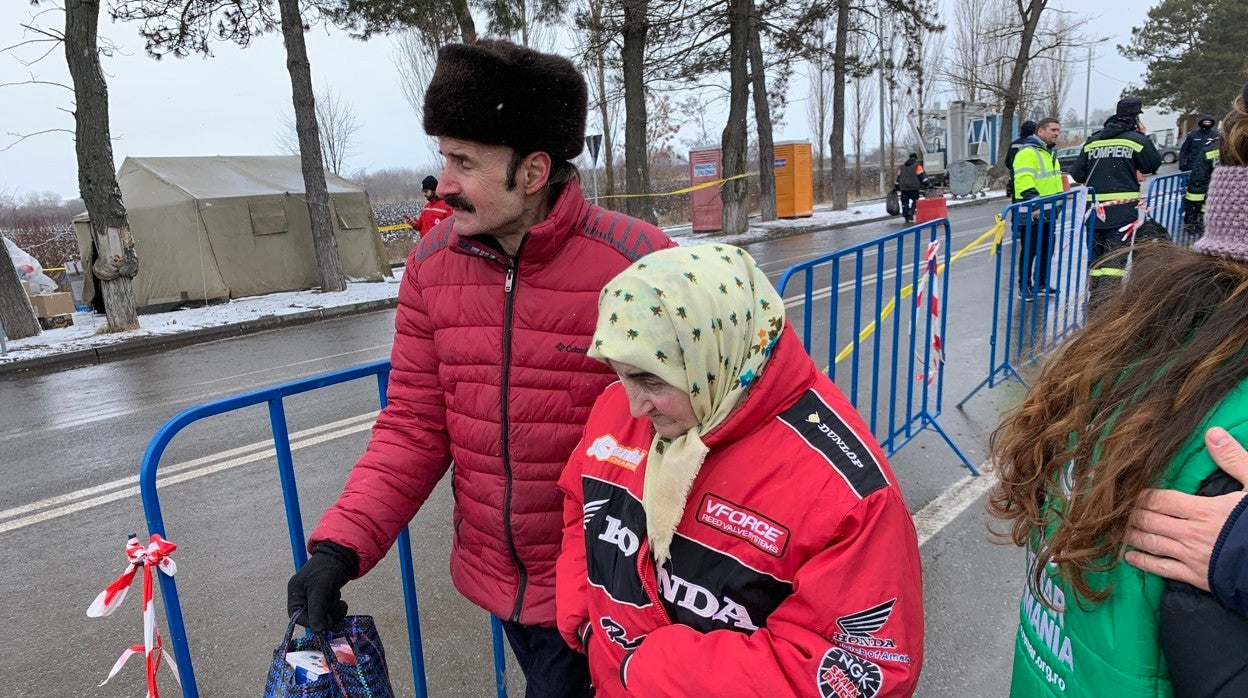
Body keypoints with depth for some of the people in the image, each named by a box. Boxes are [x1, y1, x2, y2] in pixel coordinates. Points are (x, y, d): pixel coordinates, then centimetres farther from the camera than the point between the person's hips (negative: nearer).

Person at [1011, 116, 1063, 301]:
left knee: (1047, 250, 14)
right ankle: (1024, 288, 6)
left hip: (1048, 212, 10)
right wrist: (1035, 205, -30)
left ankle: (1041, 285, 25)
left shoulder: (1048, 153, 19)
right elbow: (1024, 183, -25)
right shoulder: (1027, 152, -14)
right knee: (1029, 251, -3)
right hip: (1031, 213, -10)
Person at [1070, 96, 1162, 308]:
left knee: (1095, 253, 13)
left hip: (1095, 207, 4)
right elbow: (1153, 165, 8)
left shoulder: (1093, 140, 8)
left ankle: (1094, 299, 19)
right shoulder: (1136, 139, -4)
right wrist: (1144, 137, 14)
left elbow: (1077, 173, 7)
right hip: (1123, 207, -4)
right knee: (1115, 257, -4)